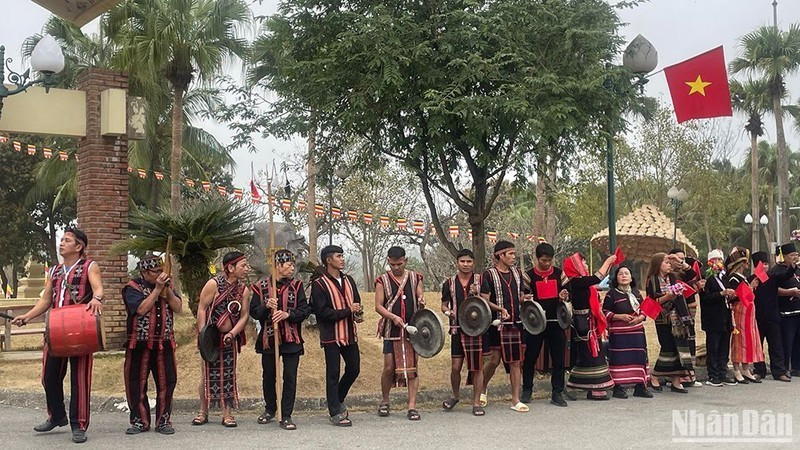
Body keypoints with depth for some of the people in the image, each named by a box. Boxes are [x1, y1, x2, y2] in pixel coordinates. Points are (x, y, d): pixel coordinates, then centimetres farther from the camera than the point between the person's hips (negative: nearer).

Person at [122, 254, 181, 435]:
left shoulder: (166, 285, 11)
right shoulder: (133, 288, -4)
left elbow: (178, 308, 1)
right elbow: (141, 309, -20)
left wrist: (167, 290, -11)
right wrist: (157, 288, -17)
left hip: (164, 343, 3)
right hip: (139, 344, -3)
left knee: (166, 382, 2)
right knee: (137, 383, 3)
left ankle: (163, 420, 12)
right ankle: (140, 421, 15)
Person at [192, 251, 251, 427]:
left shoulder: (244, 290, 1)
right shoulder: (213, 284, -11)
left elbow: (244, 315, -2)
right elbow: (202, 309, -12)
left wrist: (232, 333, -16)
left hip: (230, 338, 3)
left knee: (228, 374, 4)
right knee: (208, 373, 3)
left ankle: (227, 413, 10)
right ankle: (203, 412, 15)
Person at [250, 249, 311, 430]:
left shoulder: (296, 286, 4)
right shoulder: (261, 286, 2)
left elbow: (304, 310, -4)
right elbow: (253, 311, 0)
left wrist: (287, 314, -20)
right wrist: (266, 307, -19)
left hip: (291, 339, 0)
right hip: (268, 339, 0)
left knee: (290, 377, -2)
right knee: (268, 376, 13)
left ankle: (286, 416, 7)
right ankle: (270, 409, 34)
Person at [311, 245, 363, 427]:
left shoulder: (348, 280, 12)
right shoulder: (319, 284, -9)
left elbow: (357, 302, 19)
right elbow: (322, 312, -15)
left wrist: (358, 314, -5)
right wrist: (348, 311, -16)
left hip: (349, 334, 7)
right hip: (331, 335, -6)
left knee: (353, 369, 11)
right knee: (333, 374, 0)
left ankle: (338, 400, 33)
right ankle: (335, 413, 8)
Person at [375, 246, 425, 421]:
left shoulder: (415, 278, 10)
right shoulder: (382, 280, 3)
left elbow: (420, 299, 11)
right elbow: (378, 306, -2)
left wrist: (422, 303, -13)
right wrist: (393, 317, -17)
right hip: (391, 330, -1)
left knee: (412, 367, -2)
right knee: (389, 367, -1)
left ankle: (412, 406, 2)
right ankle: (384, 401, 20)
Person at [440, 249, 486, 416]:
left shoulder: (480, 280, 5)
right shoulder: (449, 283, 9)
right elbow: (444, 304, 15)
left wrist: (476, 295, -14)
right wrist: (447, 311, -7)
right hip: (457, 329, 1)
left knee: (477, 367, 1)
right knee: (455, 366, 1)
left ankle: (476, 402, 11)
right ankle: (455, 395, 27)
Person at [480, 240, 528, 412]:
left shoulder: (517, 273, 13)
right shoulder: (489, 275, -5)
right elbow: (485, 301, -10)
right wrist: (501, 309, -24)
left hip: (516, 323, 5)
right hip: (498, 323, -5)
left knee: (516, 361, 4)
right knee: (495, 360, -4)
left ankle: (515, 400, 9)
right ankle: (482, 390, 22)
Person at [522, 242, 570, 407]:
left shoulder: (559, 273, 6)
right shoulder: (529, 275, 0)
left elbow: (568, 292, 12)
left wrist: (565, 295, -11)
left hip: (556, 321, 2)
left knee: (559, 359, 3)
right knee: (530, 357, 5)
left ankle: (557, 393, 11)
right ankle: (527, 390, 21)